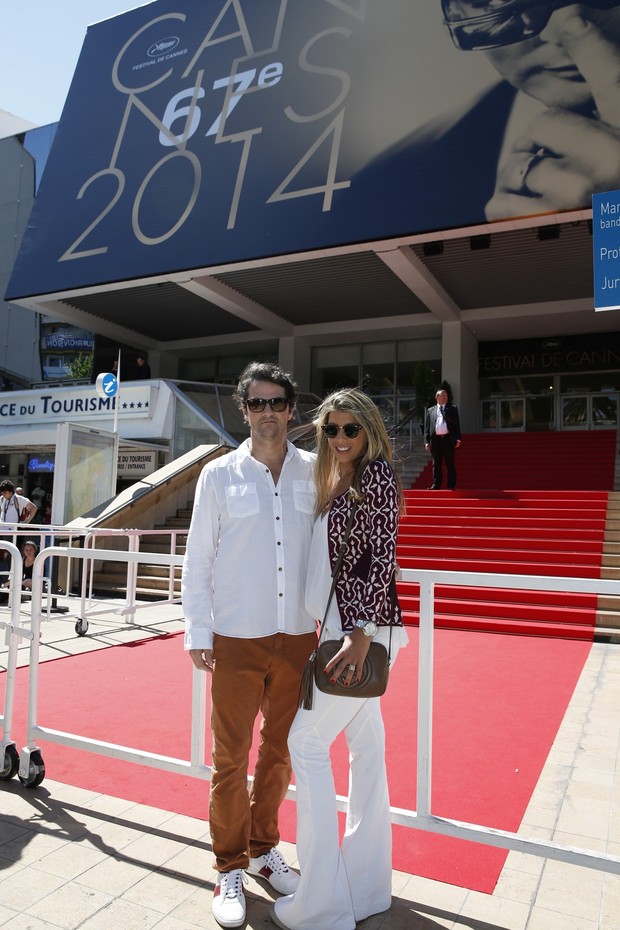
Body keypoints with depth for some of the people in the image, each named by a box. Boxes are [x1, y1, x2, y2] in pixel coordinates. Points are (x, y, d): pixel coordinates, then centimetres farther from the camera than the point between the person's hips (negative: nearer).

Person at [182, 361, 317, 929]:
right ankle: (230, 868, 30)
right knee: (231, 757, 9)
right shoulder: (219, 475, -3)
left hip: (297, 637, 2)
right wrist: (197, 633, -3)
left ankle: (263, 849, 39)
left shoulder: (316, 472, 1)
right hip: (237, 638, -2)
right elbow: (198, 559, 0)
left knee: (280, 752, 17)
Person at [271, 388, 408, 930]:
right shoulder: (340, 481, 14)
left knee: (307, 739, -4)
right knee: (364, 741, 14)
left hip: (361, 627, -9)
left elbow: (382, 558, -18)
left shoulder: (377, 473, -11)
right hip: (345, 625, 9)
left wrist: (360, 634, -24)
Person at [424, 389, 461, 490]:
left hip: (448, 439, -1)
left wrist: (458, 439, -5)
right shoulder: (430, 410, 14)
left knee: (450, 464, 1)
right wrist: (427, 441, 2)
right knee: (436, 464, 4)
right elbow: (427, 427, 11)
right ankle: (436, 485, 8)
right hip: (435, 439, 1)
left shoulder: (453, 409, 11)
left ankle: (451, 485, 4)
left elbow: (457, 424, 6)